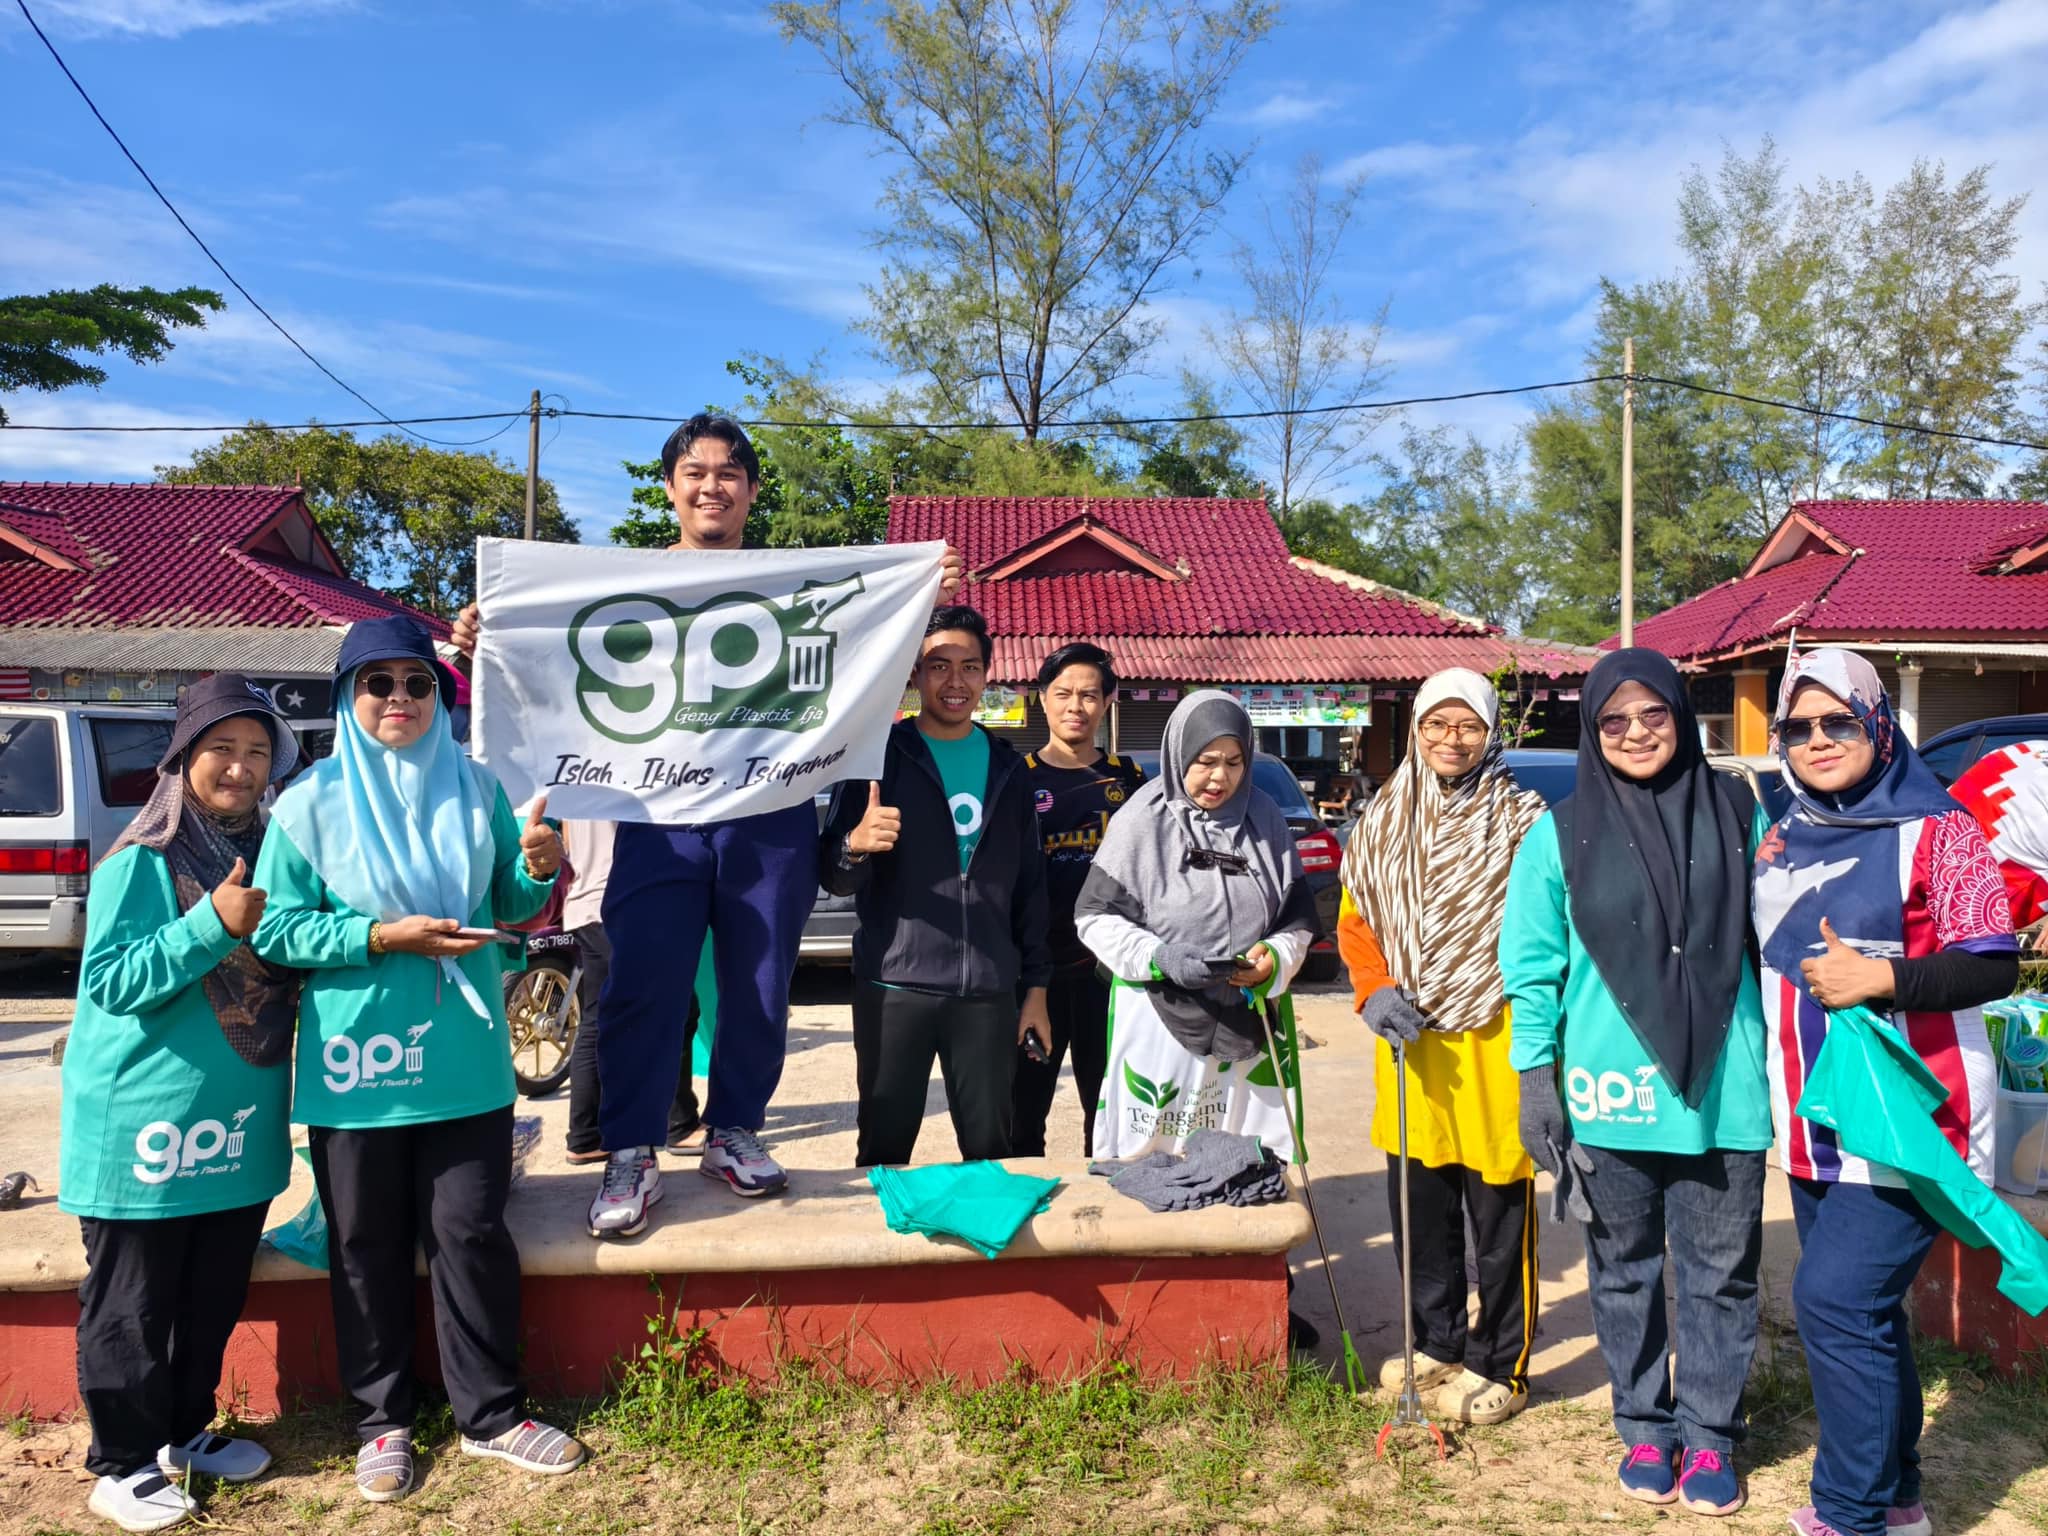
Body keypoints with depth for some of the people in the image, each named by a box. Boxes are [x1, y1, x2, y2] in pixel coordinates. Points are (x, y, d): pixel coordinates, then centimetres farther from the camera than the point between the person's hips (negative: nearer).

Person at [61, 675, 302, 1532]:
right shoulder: (140, 862, -11)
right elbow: (110, 981, -16)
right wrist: (213, 924, -26)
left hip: (241, 1118, 6)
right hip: (145, 1117, -6)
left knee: (215, 1298, 16)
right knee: (131, 1305, 6)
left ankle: (186, 1433, 34)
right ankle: (121, 1464, 22)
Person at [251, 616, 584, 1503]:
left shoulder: (474, 788, 4)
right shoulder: (312, 803, -3)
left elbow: (509, 905, 11)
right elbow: (274, 929, -6)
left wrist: (536, 869, -11)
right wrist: (381, 937, -18)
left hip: (464, 1056, 2)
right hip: (355, 1062, -1)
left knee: (471, 1233, 7)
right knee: (368, 1248, 10)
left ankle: (489, 1413, 23)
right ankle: (383, 1420, 29)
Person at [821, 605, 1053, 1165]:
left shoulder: (1007, 767, 10)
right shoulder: (879, 753, 0)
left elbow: (1029, 885, 13)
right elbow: (833, 876, -3)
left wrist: (1035, 985, 9)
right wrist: (855, 846, -25)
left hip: (989, 991, 3)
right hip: (893, 986, -2)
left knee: (991, 1151, 9)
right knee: (884, 1150, 6)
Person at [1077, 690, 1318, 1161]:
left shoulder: (1266, 820, 3)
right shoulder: (1142, 821, -8)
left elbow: (1299, 918, 8)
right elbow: (1094, 916, -4)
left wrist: (1274, 959, -12)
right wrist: (1158, 958, -18)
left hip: (1250, 1023, 3)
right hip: (1161, 1022, -3)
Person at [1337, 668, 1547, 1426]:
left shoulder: (1523, 821, -5)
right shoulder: (1380, 821, 7)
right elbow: (1355, 921, 12)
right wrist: (1373, 990, -5)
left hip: (1494, 1043, -4)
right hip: (1408, 1043, 4)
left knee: (1499, 1208, 5)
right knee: (1417, 1203, 15)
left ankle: (1498, 1364, 22)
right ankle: (1436, 1343, 34)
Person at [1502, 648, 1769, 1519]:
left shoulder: (1738, 815, 3)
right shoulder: (1562, 832, -1)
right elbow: (1532, 966, 1)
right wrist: (1535, 1079, -3)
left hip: (1723, 1090, 1)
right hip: (1611, 1094, 0)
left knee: (1719, 1273, 10)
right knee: (1625, 1273, 12)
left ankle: (1708, 1435, 27)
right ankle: (1645, 1429, 29)